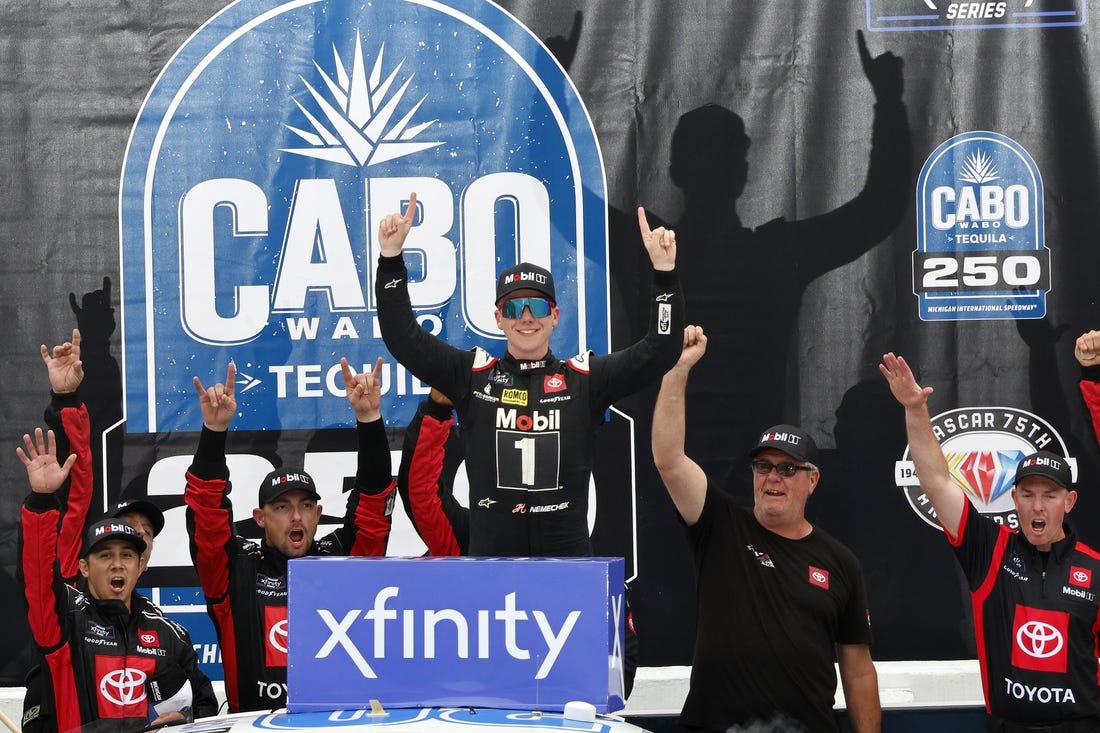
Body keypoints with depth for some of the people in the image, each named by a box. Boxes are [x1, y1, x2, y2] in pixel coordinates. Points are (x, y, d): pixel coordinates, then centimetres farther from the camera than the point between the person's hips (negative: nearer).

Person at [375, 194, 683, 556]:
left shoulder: (585, 378, 6)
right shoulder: (473, 375, 6)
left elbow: (660, 350, 0)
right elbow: (403, 337, 1)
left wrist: (664, 273, -10)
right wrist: (391, 257, -7)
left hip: (568, 553, 0)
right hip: (490, 552, 0)